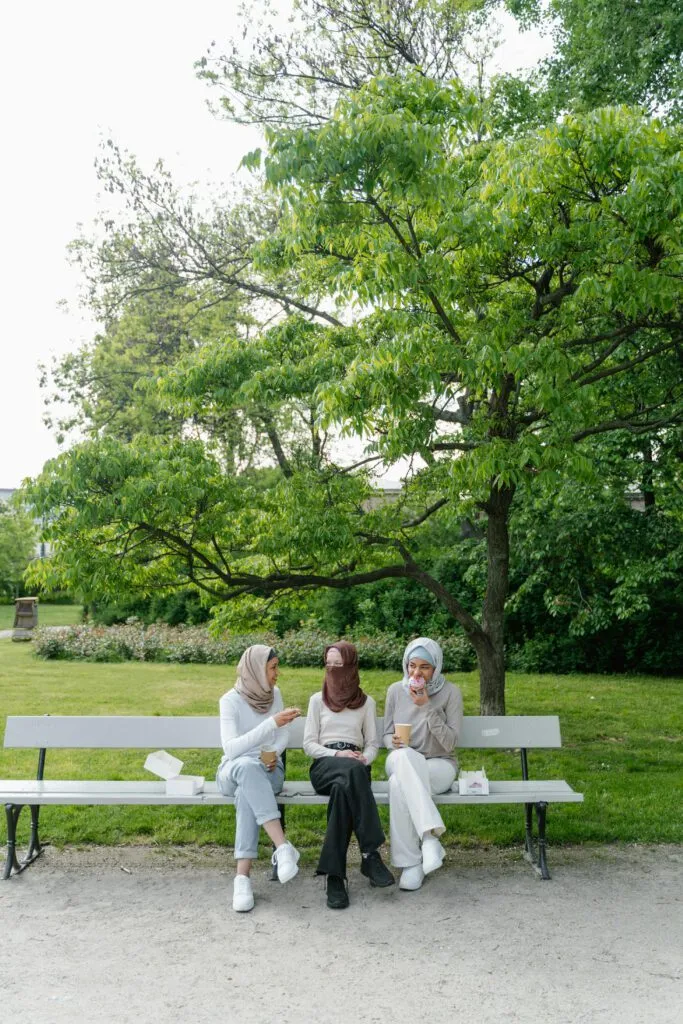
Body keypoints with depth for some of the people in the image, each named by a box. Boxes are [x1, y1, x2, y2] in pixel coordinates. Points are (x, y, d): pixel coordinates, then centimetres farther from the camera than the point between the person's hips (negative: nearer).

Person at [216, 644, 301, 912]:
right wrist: (272, 722, -32)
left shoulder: (274, 694, 3)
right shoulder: (230, 700, -12)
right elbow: (231, 748, -24)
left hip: (268, 770, 2)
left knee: (248, 791, -35)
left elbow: (283, 737, 11)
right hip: (233, 772, -2)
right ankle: (283, 846, -47)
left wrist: (273, 755, -13)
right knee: (246, 765, -40)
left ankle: (243, 876, -41)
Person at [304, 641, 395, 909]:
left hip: (355, 768, 1)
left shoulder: (366, 702, 18)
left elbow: (373, 744, 15)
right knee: (352, 771, -39)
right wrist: (337, 754, -10)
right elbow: (309, 744, 9)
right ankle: (370, 853, -42)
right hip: (324, 765, -1)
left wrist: (364, 759, -10)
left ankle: (335, 875, -40)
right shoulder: (317, 700, 17)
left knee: (343, 787, -40)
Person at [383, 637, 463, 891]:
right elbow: (387, 735, 11)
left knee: (399, 783, -36)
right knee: (404, 755, -37)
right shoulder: (395, 690, 3)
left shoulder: (451, 692, -5)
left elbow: (450, 743, -11)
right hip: (400, 763, 2)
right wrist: (394, 741, -14)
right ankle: (430, 834, -39)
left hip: (439, 766, -2)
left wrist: (427, 708, -19)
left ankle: (410, 862, -27)